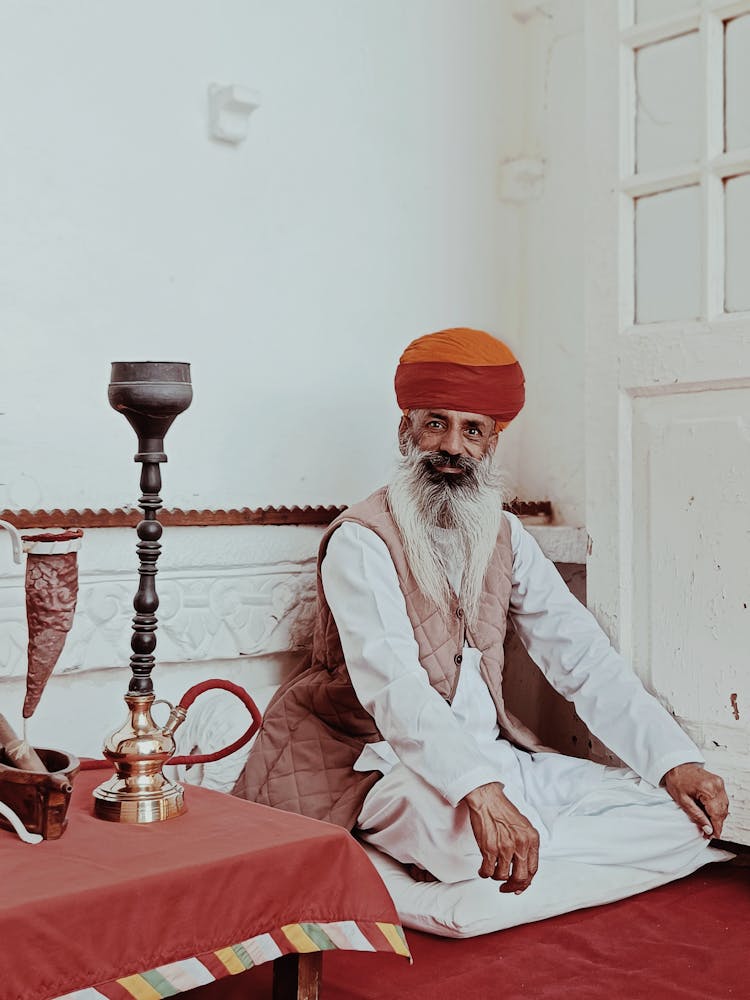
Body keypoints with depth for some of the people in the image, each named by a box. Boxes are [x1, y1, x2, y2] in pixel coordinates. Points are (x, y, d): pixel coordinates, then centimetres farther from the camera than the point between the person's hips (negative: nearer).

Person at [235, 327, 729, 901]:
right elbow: (392, 686, -26)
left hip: (496, 758, 7)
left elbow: (583, 659, 4)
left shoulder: (506, 538, 10)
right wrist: (479, 790, -41)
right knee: (459, 823, -41)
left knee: (690, 817, -10)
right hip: (388, 764, -7)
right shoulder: (361, 543, -10)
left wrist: (675, 760, -8)